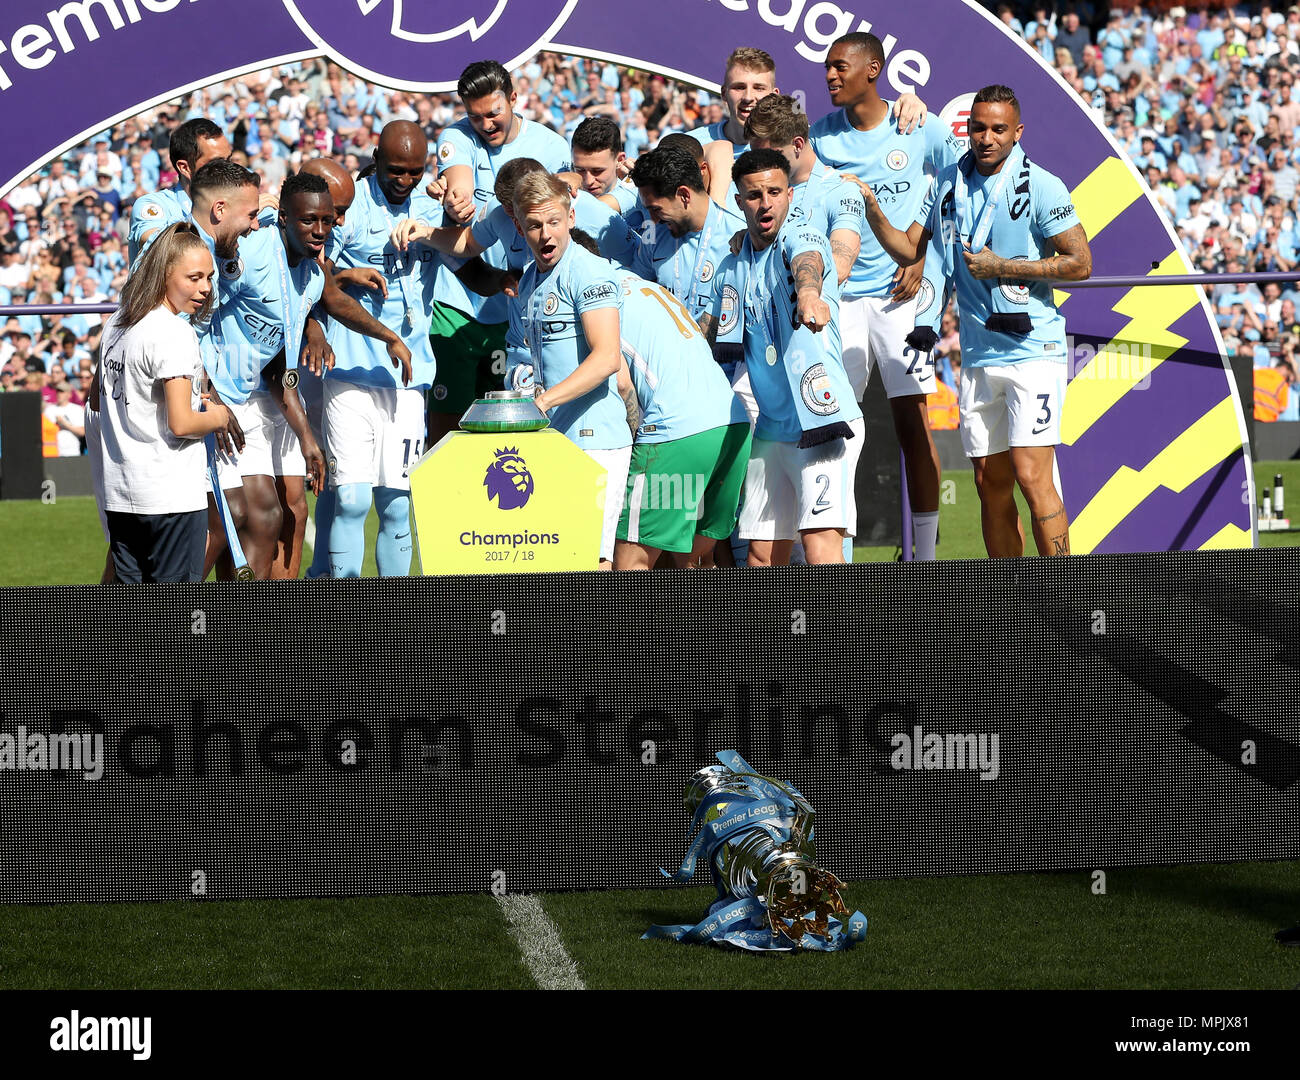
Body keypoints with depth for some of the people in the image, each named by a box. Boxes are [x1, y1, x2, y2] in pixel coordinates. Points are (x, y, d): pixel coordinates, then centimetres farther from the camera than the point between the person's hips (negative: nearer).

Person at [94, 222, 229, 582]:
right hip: (171, 495, -8)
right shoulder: (174, 332, -15)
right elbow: (180, 424, -20)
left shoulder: (116, 324, 12)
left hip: (119, 493, 8)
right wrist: (217, 417, 2)